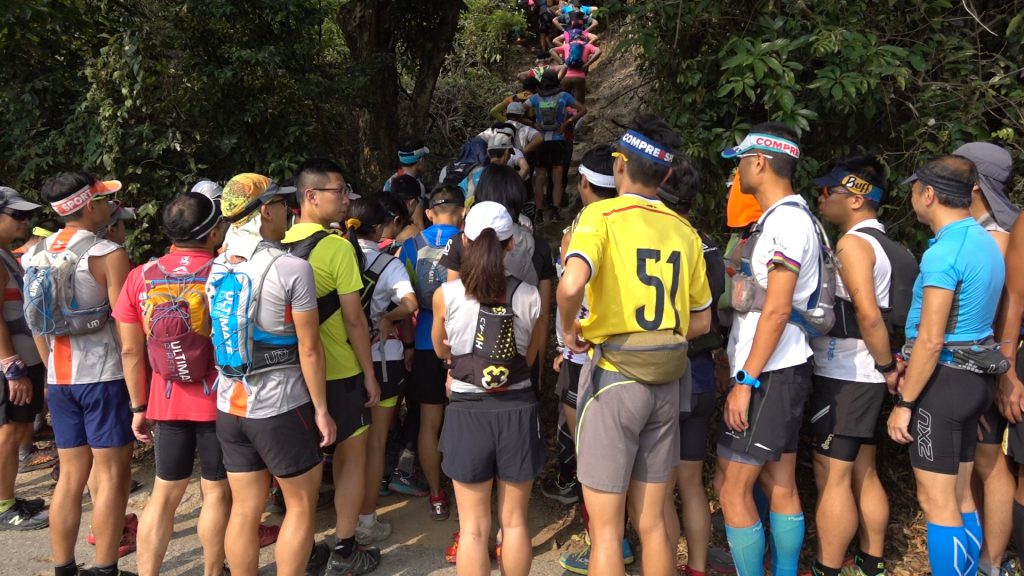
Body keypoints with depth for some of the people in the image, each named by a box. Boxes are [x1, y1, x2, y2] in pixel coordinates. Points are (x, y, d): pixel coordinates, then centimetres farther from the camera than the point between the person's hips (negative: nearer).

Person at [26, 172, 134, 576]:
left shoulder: (36, 254, 8)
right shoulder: (108, 254, -11)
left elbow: (37, 325, 14)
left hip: (59, 379, 6)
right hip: (105, 376, -6)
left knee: (72, 476, 14)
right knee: (111, 475, 2)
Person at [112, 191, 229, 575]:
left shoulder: (140, 277, -1)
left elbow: (130, 351, 2)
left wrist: (140, 407, 11)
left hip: (168, 403, 4)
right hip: (221, 402, -3)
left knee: (164, 494, 14)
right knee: (217, 493, 10)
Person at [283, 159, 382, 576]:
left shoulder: (281, 246, 3)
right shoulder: (338, 247, -18)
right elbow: (354, 319, -17)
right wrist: (370, 373, -8)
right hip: (340, 371, -6)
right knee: (352, 458, 7)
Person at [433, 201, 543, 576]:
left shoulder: (446, 295, -8)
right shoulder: (529, 296, -6)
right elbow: (530, 355, 8)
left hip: (468, 413, -1)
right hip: (518, 410, 1)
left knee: (473, 528, 9)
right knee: (515, 521, 15)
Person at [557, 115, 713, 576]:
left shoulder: (602, 215, -8)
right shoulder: (685, 230, 7)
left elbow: (571, 285, -28)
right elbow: (701, 322, 13)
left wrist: (570, 329, -9)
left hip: (613, 376, -5)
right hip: (665, 381, 5)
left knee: (606, 528, 5)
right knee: (652, 523, 16)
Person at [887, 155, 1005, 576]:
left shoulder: (943, 251, -19)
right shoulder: (986, 242, 11)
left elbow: (931, 339, -22)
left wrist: (904, 403, -16)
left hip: (944, 379, -9)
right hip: (975, 377, 10)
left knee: (936, 502, -2)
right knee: (959, 497, 17)